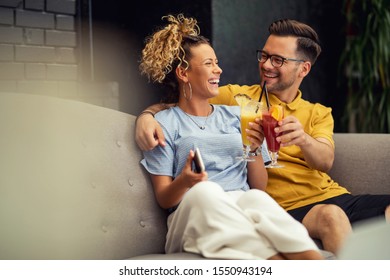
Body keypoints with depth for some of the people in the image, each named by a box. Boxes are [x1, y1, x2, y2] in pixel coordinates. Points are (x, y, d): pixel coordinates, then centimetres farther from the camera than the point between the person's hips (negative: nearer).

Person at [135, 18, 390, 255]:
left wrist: (303, 139, -26)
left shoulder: (319, 113, 17)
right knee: (331, 215, -35)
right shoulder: (237, 97, 8)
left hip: (334, 195, 4)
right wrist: (147, 116, -18)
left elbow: (326, 161, -3)